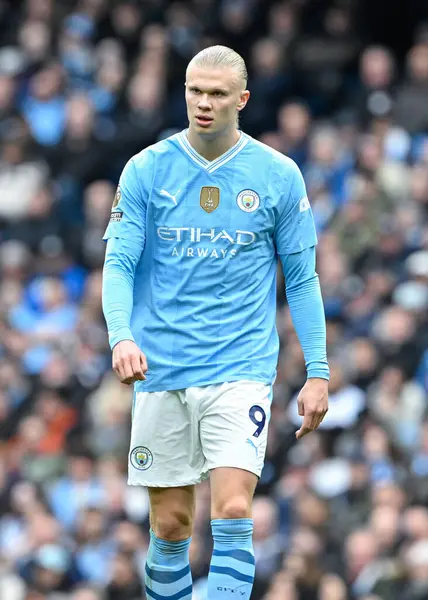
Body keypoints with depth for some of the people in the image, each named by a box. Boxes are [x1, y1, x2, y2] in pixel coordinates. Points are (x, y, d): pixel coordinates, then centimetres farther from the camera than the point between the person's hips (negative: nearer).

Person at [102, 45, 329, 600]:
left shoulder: (279, 176, 1)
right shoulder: (146, 170, 1)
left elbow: (301, 278, 6)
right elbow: (119, 263, -2)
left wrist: (318, 372, 1)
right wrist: (122, 336, -20)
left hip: (242, 369, -1)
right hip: (161, 369, 1)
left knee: (233, 512, -15)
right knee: (170, 522, 5)